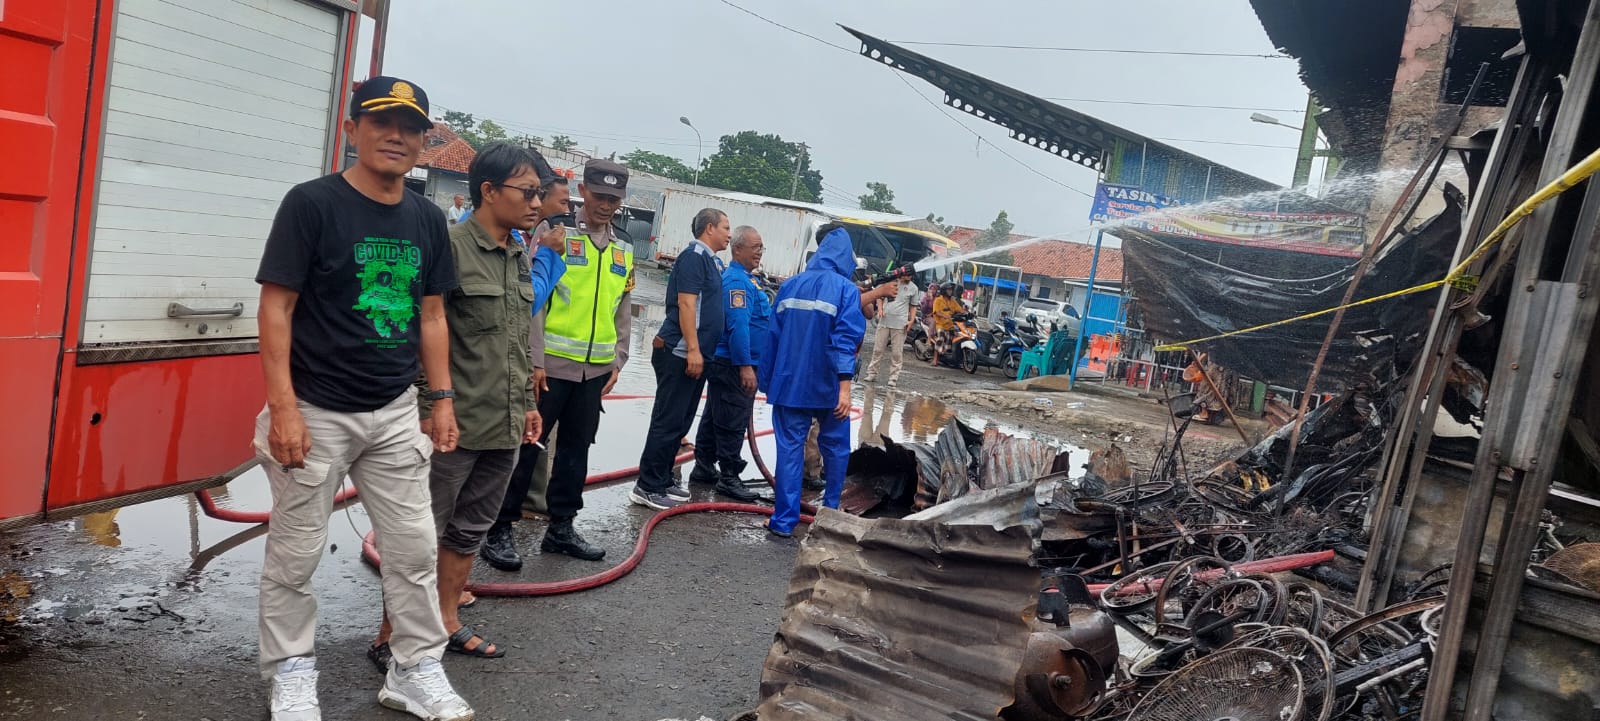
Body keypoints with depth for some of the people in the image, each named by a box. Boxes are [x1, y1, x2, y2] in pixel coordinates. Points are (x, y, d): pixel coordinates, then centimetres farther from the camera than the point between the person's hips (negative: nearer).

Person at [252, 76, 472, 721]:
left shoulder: (427, 219, 7)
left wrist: (443, 398, 8)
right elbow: (276, 308, -11)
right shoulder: (312, 203, -8)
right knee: (295, 552, 8)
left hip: (396, 414, 5)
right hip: (316, 413, -4)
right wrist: (282, 408, -16)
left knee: (414, 547, 8)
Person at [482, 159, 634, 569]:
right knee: (527, 444, -1)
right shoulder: (556, 232, -6)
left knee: (577, 447, 13)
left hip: (596, 368, 6)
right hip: (552, 363, -6)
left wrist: (618, 361, 10)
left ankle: (561, 527, 24)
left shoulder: (624, 246, 11)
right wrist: (535, 360, -14)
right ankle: (500, 530, 8)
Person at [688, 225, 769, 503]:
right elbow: (738, 325, -24)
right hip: (734, 365, -10)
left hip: (725, 364, 10)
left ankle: (703, 469, 23)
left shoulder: (743, 279, 17)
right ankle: (729, 477, 1)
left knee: (715, 418, 15)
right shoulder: (737, 280, -16)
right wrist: (745, 365, -25)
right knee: (733, 422, -5)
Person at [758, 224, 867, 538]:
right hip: (827, 386, -3)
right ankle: (831, 511, 25)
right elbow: (846, 339, -17)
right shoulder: (846, 290, -7)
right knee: (835, 446, 16)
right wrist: (845, 386, -21)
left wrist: (766, 379, 15)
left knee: (789, 447, 5)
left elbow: (773, 334, 8)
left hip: (789, 383, 3)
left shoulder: (791, 285, 6)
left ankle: (784, 520, 4)